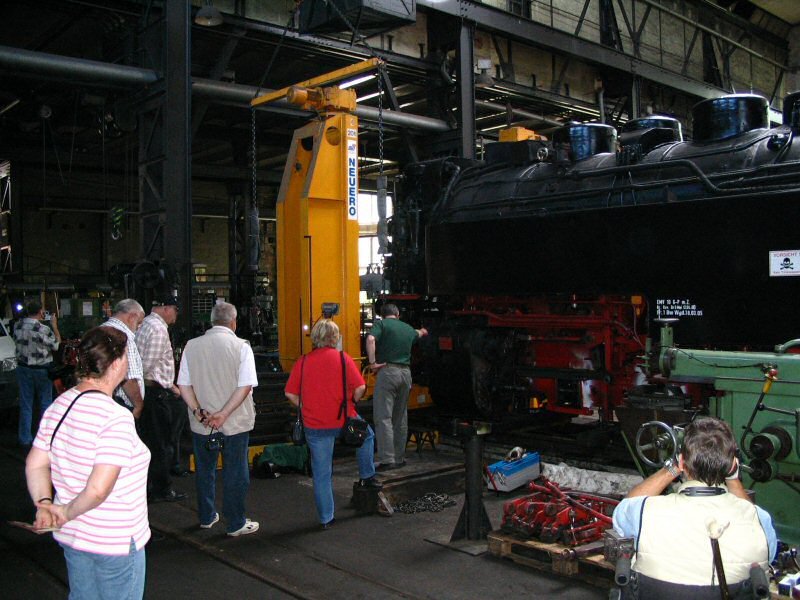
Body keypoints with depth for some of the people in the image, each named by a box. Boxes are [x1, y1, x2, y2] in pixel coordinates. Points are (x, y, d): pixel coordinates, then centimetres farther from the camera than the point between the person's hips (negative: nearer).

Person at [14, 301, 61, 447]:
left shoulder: (17, 326, -5)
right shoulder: (43, 329, -21)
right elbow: (56, 345, -7)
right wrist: (54, 326, 2)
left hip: (23, 368, 4)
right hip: (42, 370, -4)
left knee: (25, 404, 10)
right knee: (45, 403, 9)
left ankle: (25, 439, 14)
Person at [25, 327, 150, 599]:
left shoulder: (59, 405, -1)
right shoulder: (116, 417, -26)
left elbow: (35, 465, 5)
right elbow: (98, 489, -30)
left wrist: (44, 504, -4)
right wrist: (67, 513, -14)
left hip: (71, 536, 8)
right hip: (116, 542, -7)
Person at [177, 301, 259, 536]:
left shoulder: (192, 346, 0)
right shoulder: (241, 346, -10)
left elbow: (183, 385, -2)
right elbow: (246, 386, -16)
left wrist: (198, 411, -8)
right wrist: (224, 414, -17)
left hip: (202, 423, 3)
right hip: (235, 423, -3)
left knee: (204, 470, 18)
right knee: (234, 473, 8)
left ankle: (206, 517, 33)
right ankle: (235, 524, 17)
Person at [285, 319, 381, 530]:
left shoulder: (303, 362, 1)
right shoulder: (342, 358, -5)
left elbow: (290, 394, -1)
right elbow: (360, 388, -11)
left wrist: (307, 408, 11)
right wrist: (351, 402, 7)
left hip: (314, 426, 2)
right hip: (343, 421, -2)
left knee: (322, 474, 9)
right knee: (366, 435, 30)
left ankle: (326, 518, 15)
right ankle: (367, 476, 34)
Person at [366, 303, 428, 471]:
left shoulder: (382, 324, 2)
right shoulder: (408, 328, 19)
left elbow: (370, 339, -19)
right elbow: (417, 334, 44)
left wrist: (372, 362, -14)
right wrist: (422, 331, 66)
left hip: (387, 371, -5)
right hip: (406, 373, 6)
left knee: (383, 417, -6)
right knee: (400, 418, 15)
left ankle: (387, 460, -12)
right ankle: (400, 458, 20)